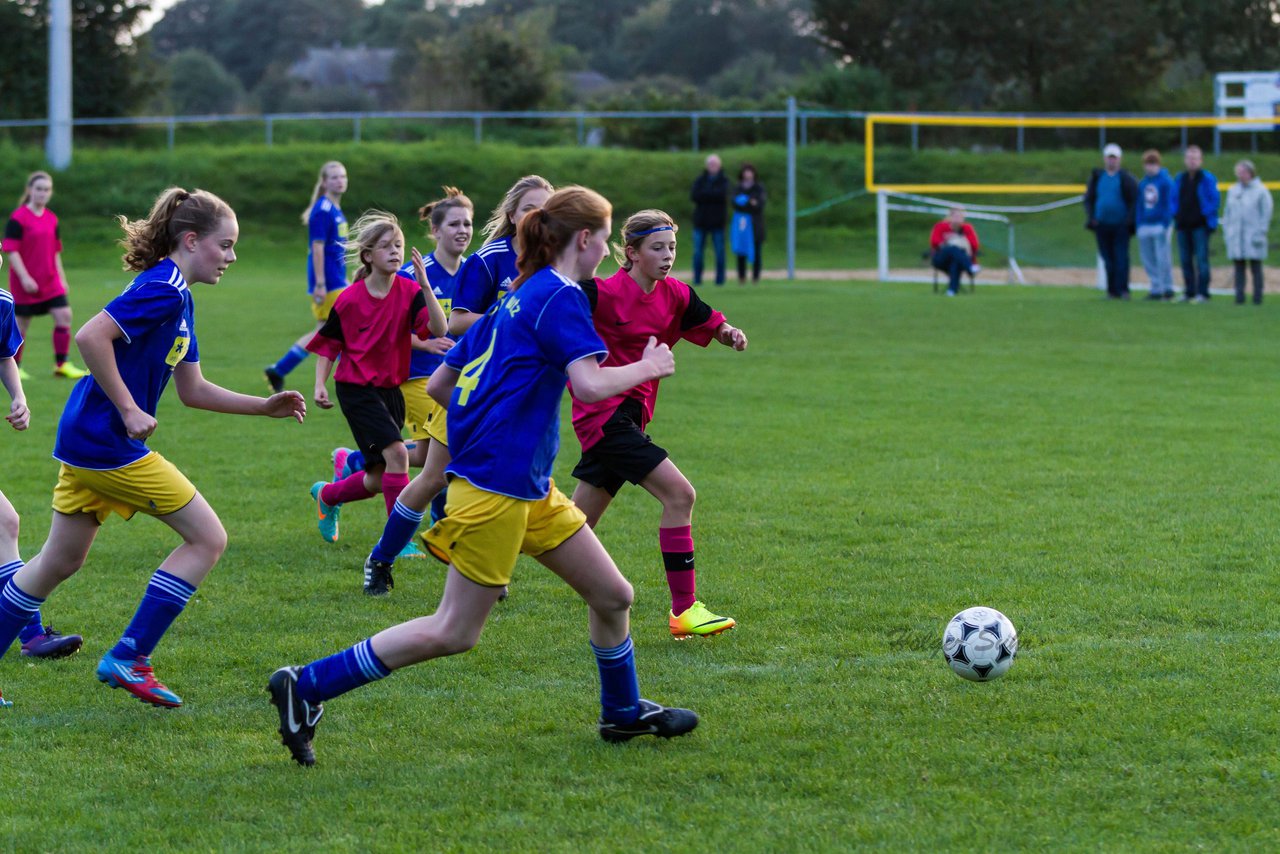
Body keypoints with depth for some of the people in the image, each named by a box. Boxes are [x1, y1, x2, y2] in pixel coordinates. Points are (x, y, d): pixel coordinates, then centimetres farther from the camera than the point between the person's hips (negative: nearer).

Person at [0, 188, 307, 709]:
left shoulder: (176, 298, 16)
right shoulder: (163, 290, -15)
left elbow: (193, 391, 22)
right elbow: (91, 337, -25)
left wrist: (265, 407, 16)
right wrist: (128, 409, -20)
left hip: (84, 443, 10)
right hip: (108, 444, -10)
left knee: (60, 562, 17)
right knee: (208, 538, -3)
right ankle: (128, 658, -2)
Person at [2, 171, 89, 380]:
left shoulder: (51, 219, 9)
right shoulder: (18, 218, -11)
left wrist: (61, 278, 15)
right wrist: (24, 277, -20)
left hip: (50, 281, 6)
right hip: (26, 282, -6)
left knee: (64, 315, -7)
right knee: (22, 322, 4)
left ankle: (62, 364, -2)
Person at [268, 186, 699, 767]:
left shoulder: (516, 300, 15)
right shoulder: (561, 297, -11)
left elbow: (438, 385, 16)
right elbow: (591, 383, -24)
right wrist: (647, 367, -7)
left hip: (528, 489, 10)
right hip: (496, 486, -10)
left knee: (612, 595, 14)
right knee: (455, 632, -6)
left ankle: (623, 713, 33)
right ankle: (306, 686, -4)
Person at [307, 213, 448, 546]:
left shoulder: (409, 291, -5)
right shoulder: (349, 299, -9)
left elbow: (439, 328, -20)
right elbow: (328, 345, 3)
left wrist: (425, 286, -29)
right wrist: (320, 385, -9)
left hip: (391, 389, 4)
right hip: (356, 389, -4)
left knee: (378, 480, 10)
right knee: (396, 452, -23)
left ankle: (326, 495, 40)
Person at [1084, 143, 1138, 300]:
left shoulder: (1126, 178, 3)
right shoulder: (1096, 177, 13)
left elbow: (1134, 200, 1)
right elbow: (1088, 199, 17)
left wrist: (1130, 220, -10)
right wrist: (1091, 218, 4)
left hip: (1121, 225, -3)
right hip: (1102, 225, 3)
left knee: (1121, 258, -10)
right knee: (1108, 259, 3)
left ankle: (1122, 289, -10)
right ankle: (1112, 291, 7)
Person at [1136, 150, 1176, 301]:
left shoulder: (1166, 181, -4)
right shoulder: (1142, 183, 14)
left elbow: (1169, 203, -8)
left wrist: (1166, 223, -13)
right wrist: (1139, 223, 10)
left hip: (1160, 224, -6)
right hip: (1145, 225, 6)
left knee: (1162, 258, -7)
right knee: (1148, 260, 5)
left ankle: (1167, 288, -1)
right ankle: (1156, 289, 11)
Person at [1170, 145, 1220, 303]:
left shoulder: (1207, 179, -5)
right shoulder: (1180, 179, 12)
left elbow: (1215, 198, -6)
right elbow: (1173, 198, 19)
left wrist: (1207, 215, -10)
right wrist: (1175, 214, 7)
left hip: (1200, 225, -6)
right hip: (1183, 225, 6)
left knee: (1201, 259, -7)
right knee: (1185, 260, 8)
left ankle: (1202, 293, -7)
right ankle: (1189, 292, 13)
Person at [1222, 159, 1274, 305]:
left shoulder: (1261, 191, -2)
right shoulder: (1232, 191, 13)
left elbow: (1266, 214, -5)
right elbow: (1227, 212, 15)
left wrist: (1260, 233, -11)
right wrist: (1226, 231, 7)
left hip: (1253, 236, -4)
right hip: (1236, 237, 4)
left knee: (1256, 267, 0)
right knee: (1239, 267, 2)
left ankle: (1257, 297, 3)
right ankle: (1239, 296, 3)